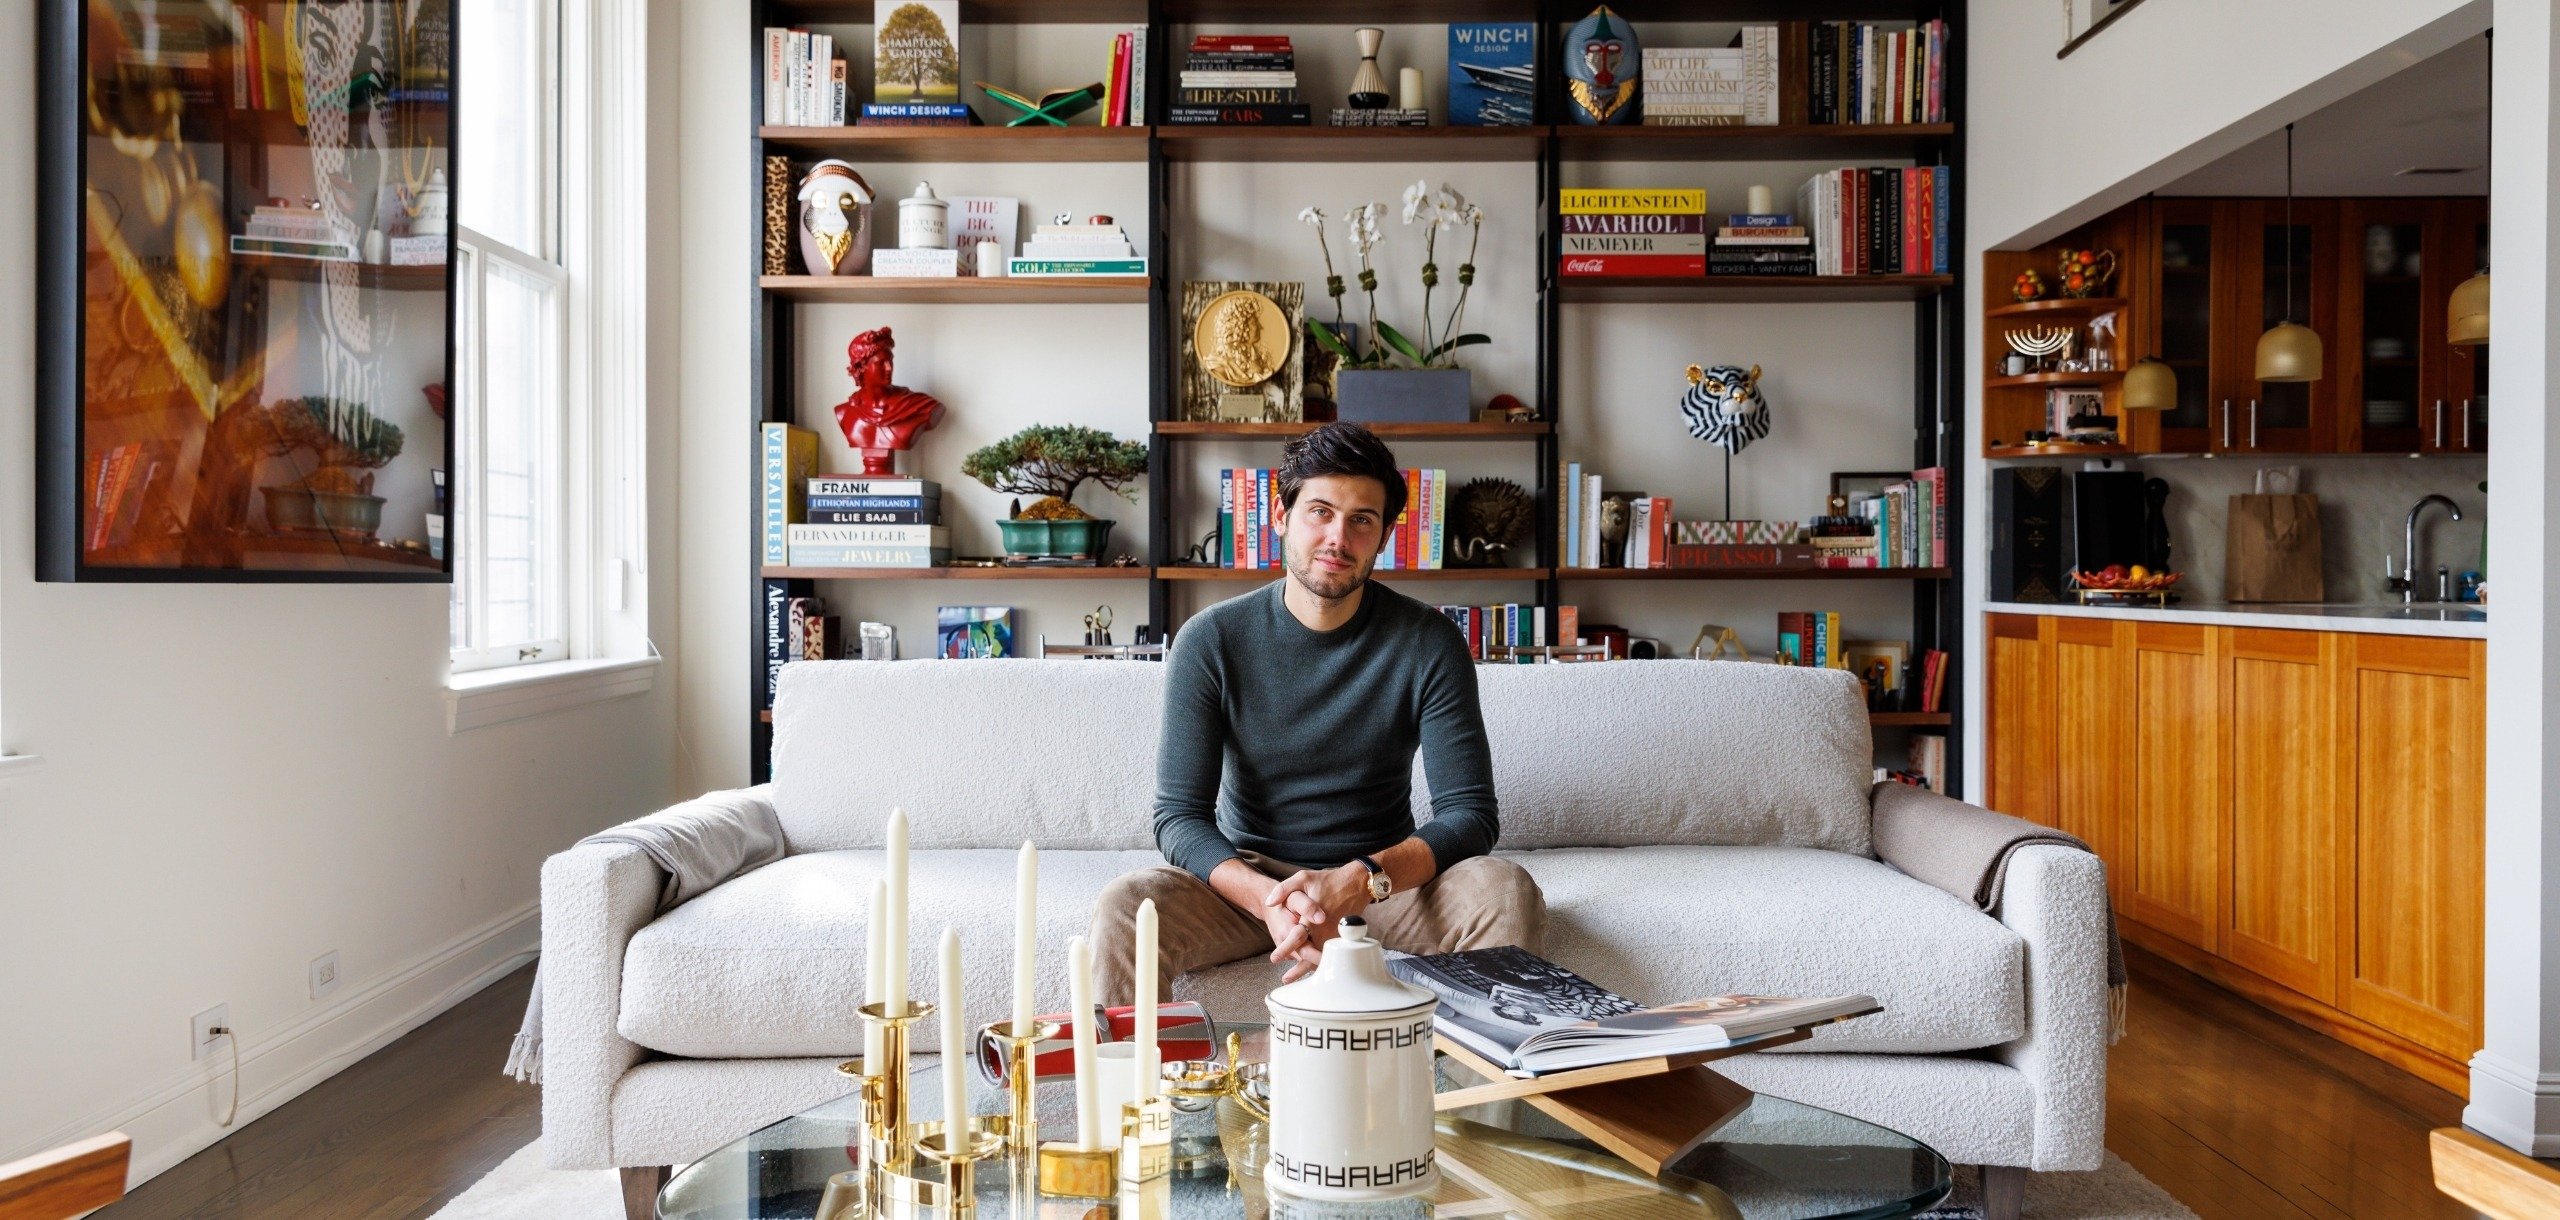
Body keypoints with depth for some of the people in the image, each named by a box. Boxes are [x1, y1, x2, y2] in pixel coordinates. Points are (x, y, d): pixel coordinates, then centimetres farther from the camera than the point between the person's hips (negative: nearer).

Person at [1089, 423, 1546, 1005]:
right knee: (1124, 908, -29)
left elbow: (1469, 813, -12)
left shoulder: (1428, 643, -7)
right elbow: (1179, 818, -11)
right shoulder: (1211, 640, -8)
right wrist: (1268, 900, -31)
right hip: (1248, 879, 0)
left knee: (1508, 891, -28)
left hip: (1386, 878, 1)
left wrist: (1361, 880, -31)